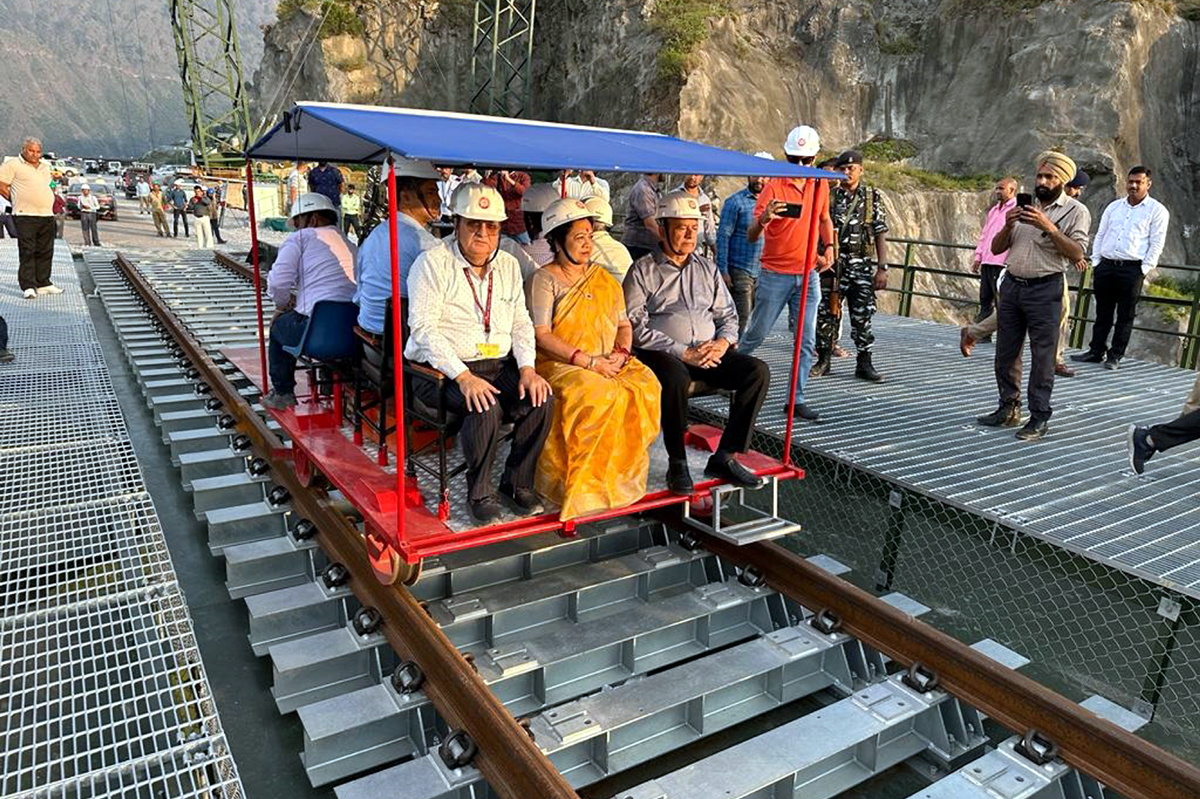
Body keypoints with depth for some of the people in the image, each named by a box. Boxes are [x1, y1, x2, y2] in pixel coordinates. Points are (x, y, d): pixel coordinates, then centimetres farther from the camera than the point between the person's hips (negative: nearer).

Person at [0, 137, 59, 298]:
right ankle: (28, 286, -7)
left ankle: (43, 284, 17)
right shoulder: (13, 164, 0)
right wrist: (17, 201, 0)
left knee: (45, 252, 9)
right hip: (26, 215, -6)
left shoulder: (45, 166, 20)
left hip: (47, 215, 6)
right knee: (27, 252, -7)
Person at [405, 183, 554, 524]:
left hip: (499, 364, 5)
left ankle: (517, 482, 1)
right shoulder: (433, 263, -5)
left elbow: (521, 323, 11)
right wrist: (464, 377, -25)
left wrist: (527, 368, -7)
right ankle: (479, 493, -9)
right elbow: (424, 329, -14)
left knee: (542, 400, -20)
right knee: (487, 407, -32)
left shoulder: (508, 265, 13)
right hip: (441, 368, -5)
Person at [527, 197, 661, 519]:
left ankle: (621, 471, -11)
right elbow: (541, 336, -11)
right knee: (599, 396, -34)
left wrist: (620, 353, -5)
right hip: (558, 364, -5)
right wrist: (587, 361, -17)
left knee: (646, 387, -23)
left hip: (608, 364, 5)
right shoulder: (544, 280, 0)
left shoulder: (604, 280, 18)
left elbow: (624, 324, 18)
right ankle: (584, 478, -17)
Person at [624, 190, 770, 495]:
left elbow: (728, 315, 19)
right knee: (675, 376, -38)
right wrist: (683, 353, -17)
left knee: (758, 371, -17)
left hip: (709, 353, 5)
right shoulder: (643, 270, 2)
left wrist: (723, 343, -6)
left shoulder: (707, 269, 19)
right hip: (663, 355, -5)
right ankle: (677, 464, -22)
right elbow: (636, 327, -9)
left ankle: (725, 457, -13)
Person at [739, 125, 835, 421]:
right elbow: (751, 236, -16)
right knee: (756, 334, 5)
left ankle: (797, 400, 9)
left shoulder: (821, 185, 6)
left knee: (807, 342, 2)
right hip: (775, 275, -4)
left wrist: (828, 247, 7)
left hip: (808, 275, 4)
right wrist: (763, 219, -38)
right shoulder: (774, 187, -10)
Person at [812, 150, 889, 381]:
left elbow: (880, 235, 3)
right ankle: (823, 360, 15)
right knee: (826, 314, 2)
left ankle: (864, 363, 11)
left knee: (862, 316, 2)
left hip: (862, 267, 0)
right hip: (832, 266, 0)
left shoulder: (873, 197, 5)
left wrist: (882, 268, -4)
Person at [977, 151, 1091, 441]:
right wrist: (1008, 226, -6)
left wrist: (1048, 227, -19)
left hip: (1045, 290, -5)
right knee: (1006, 352, 9)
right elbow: (996, 248, 12)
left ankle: (1039, 417, 5)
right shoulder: (1024, 205, 14)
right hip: (1011, 285, 5)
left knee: (1042, 357, -2)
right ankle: (1008, 408, 21)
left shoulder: (1076, 211, 0)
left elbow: (1077, 253, -12)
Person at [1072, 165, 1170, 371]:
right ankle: (1096, 351, 15)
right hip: (1105, 266, 4)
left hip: (1132, 268, -4)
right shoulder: (1114, 207, 15)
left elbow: (1156, 244, -2)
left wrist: (1144, 270, -9)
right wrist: (1096, 263, 9)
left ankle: (1115, 355, 7)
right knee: (1103, 313, 8)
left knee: (1125, 315, 1)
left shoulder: (1157, 211, 2)